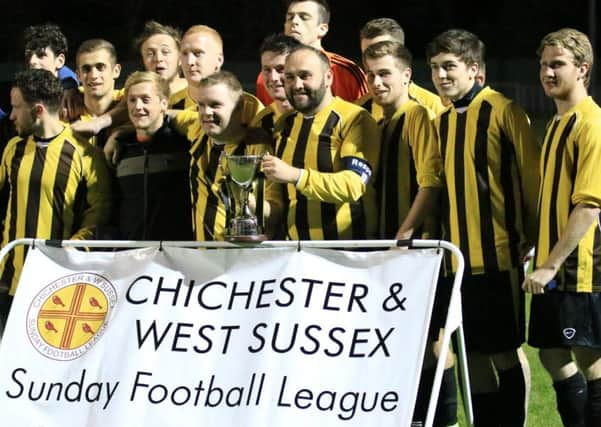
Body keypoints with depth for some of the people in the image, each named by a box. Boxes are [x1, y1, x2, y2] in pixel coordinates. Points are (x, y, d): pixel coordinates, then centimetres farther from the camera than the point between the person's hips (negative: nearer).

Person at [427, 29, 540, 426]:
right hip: (458, 256, 6)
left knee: (504, 349, -1)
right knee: (474, 349, 8)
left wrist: (529, 239, -3)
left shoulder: (503, 112, -8)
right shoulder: (441, 121, 11)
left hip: (498, 254, -6)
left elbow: (533, 179, -6)